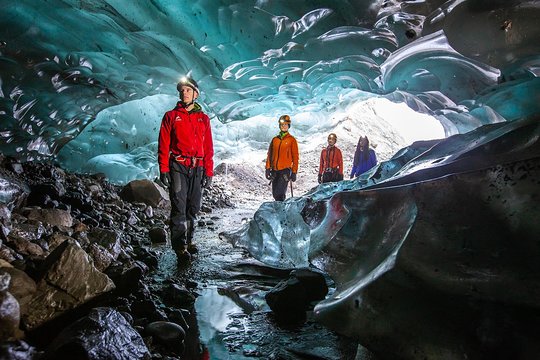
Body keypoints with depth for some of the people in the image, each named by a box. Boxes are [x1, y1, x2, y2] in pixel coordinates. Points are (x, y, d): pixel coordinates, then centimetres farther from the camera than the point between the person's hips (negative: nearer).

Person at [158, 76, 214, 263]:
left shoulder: (203, 118, 13)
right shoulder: (171, 116, 7)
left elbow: (208, 148, 11)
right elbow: (163, 145, 2)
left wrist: (208, 172, 5)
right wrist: (163, 170, -7)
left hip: (197, 168, 3)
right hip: (178, 167, -3)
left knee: (193, 207, 8)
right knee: (179, 207, -9)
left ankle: (188, 240, 20)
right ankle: (180, 246, -8)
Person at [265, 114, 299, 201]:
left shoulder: (291, 140, 0)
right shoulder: (274, 139, 11)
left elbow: (295, 157, -1)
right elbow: (269, 155, 13)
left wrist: (294, 172, -5)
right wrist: (268, 168, 6)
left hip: (285, 170, -5)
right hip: (275, 170, 5)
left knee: (279, 193, -15)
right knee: (275, 193, 8)